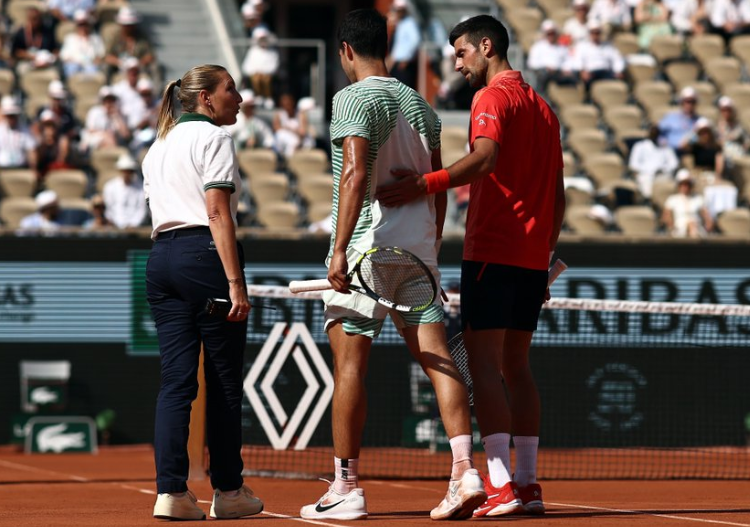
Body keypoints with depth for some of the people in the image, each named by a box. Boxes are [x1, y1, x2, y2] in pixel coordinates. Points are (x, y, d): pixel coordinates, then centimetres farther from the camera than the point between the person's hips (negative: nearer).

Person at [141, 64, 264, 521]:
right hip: (206, 253, -7)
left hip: (162, 256, 7)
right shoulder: (213, 139, -4)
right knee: (224, 380, 2)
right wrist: (235, 282, -17)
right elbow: (217, 213, -13)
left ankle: (171, 491, -7)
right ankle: (228, 491, 7)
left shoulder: (158, 146, 21)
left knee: (176, 380, 2)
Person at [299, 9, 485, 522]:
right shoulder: (419, 104, 15)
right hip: (418, 247, 6)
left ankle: (346, 488, 1)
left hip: (367, 244, -6)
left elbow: (356, 173, -18)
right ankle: (465, 470, -11)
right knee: (437, 356, 0)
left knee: (350, 362, -1)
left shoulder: (354, 99, -6)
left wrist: (339, 249, -20)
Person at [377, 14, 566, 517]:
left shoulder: (493, 96, -6)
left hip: (493, 249, -8)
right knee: (515, 364, 11)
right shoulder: (543, 107, 20)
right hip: (534, 256, 8)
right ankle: (528, 484, 8)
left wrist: (426, 184, -30)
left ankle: (501, 486, -17)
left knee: (484, 362, -9)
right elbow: (558, 197, 22)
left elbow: (486, 157, -25)